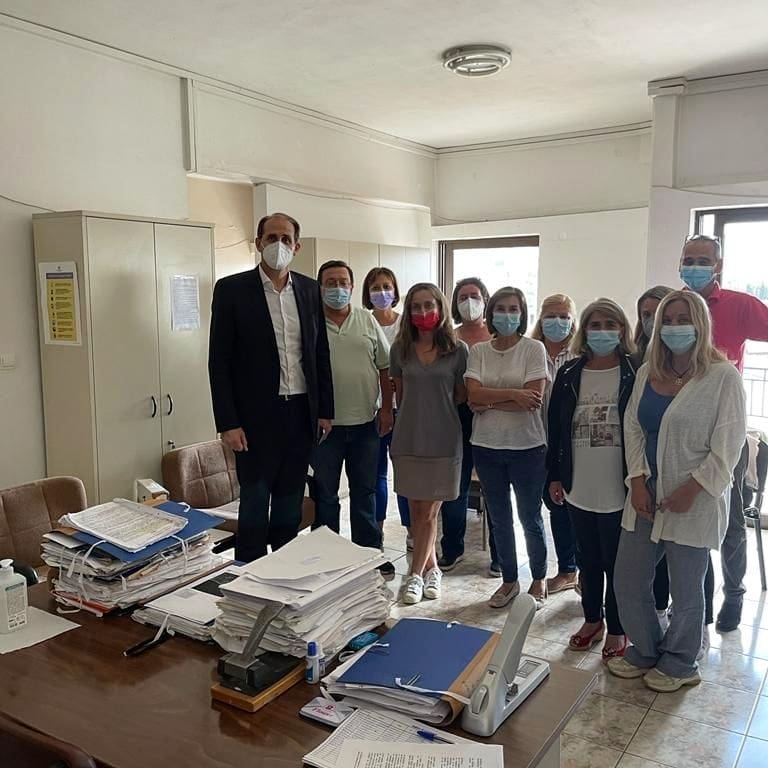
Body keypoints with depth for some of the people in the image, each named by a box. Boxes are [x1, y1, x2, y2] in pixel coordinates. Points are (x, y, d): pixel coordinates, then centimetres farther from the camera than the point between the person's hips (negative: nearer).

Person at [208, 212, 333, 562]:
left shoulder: (309, 289, 7)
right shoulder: (231, 289, -5)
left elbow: (321, 353, 11)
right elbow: (219, 361, -7)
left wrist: (325, 410, 7)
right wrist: (228, 423, -12)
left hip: (302, 412, 4)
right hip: (257, 415, -4)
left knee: (290, 501, 14)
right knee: (255, 502, 4)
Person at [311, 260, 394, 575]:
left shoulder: (367, 321, 6)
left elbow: (385, 367, 9)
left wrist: (386, 408, 3)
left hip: (365, 422, 3)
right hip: (324, 423, -2)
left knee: (365, 491, 14)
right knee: (325, 494, 9)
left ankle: (370, 553, 27)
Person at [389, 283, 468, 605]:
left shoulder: (457, 350, -3)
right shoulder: (400, 349, 3)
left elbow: (461, 396, 6)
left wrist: (438, 412, 6)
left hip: (443, 440, -2)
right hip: (408, 439, 2)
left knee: (428, 511, 3)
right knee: (416, 510, 10)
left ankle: (416, 574, 15)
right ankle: (431, 568, 28)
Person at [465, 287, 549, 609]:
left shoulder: (534, 349, -5)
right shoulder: (478, 350, 4)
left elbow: (534, 399, -15)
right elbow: (473, 395, -8)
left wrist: (490, 402, -13)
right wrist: (513, 394, -18)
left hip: (527, 446, -3)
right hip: (487, 446, 3)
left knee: (530, 518, 9)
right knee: (499, 519, 15)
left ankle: (539, 581, 30)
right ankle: (509, 580, 32)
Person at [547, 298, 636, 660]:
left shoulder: (634, 374, -7)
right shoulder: (569, 374, 3)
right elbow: (556, 427, 7)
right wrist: (555, 475, 5)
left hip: (618, 489, -3)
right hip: (578, 486, 4)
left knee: (616, 562, 9)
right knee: (588, 559, 18)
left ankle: (617, 629, 27)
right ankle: (592, 620, 35)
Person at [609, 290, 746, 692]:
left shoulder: (723, 376, -9)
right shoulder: (647, 372, 7)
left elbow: (728, 444, -11)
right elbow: (633, 428, 7)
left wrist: (692, 488, -16)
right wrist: (637, 481, -4)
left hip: (694, 501, -5)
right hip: (646, 495, 6)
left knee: (686, 590, 9)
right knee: (627, 581, 11)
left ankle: (679, 664, 33)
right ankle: (645, 651, 34)